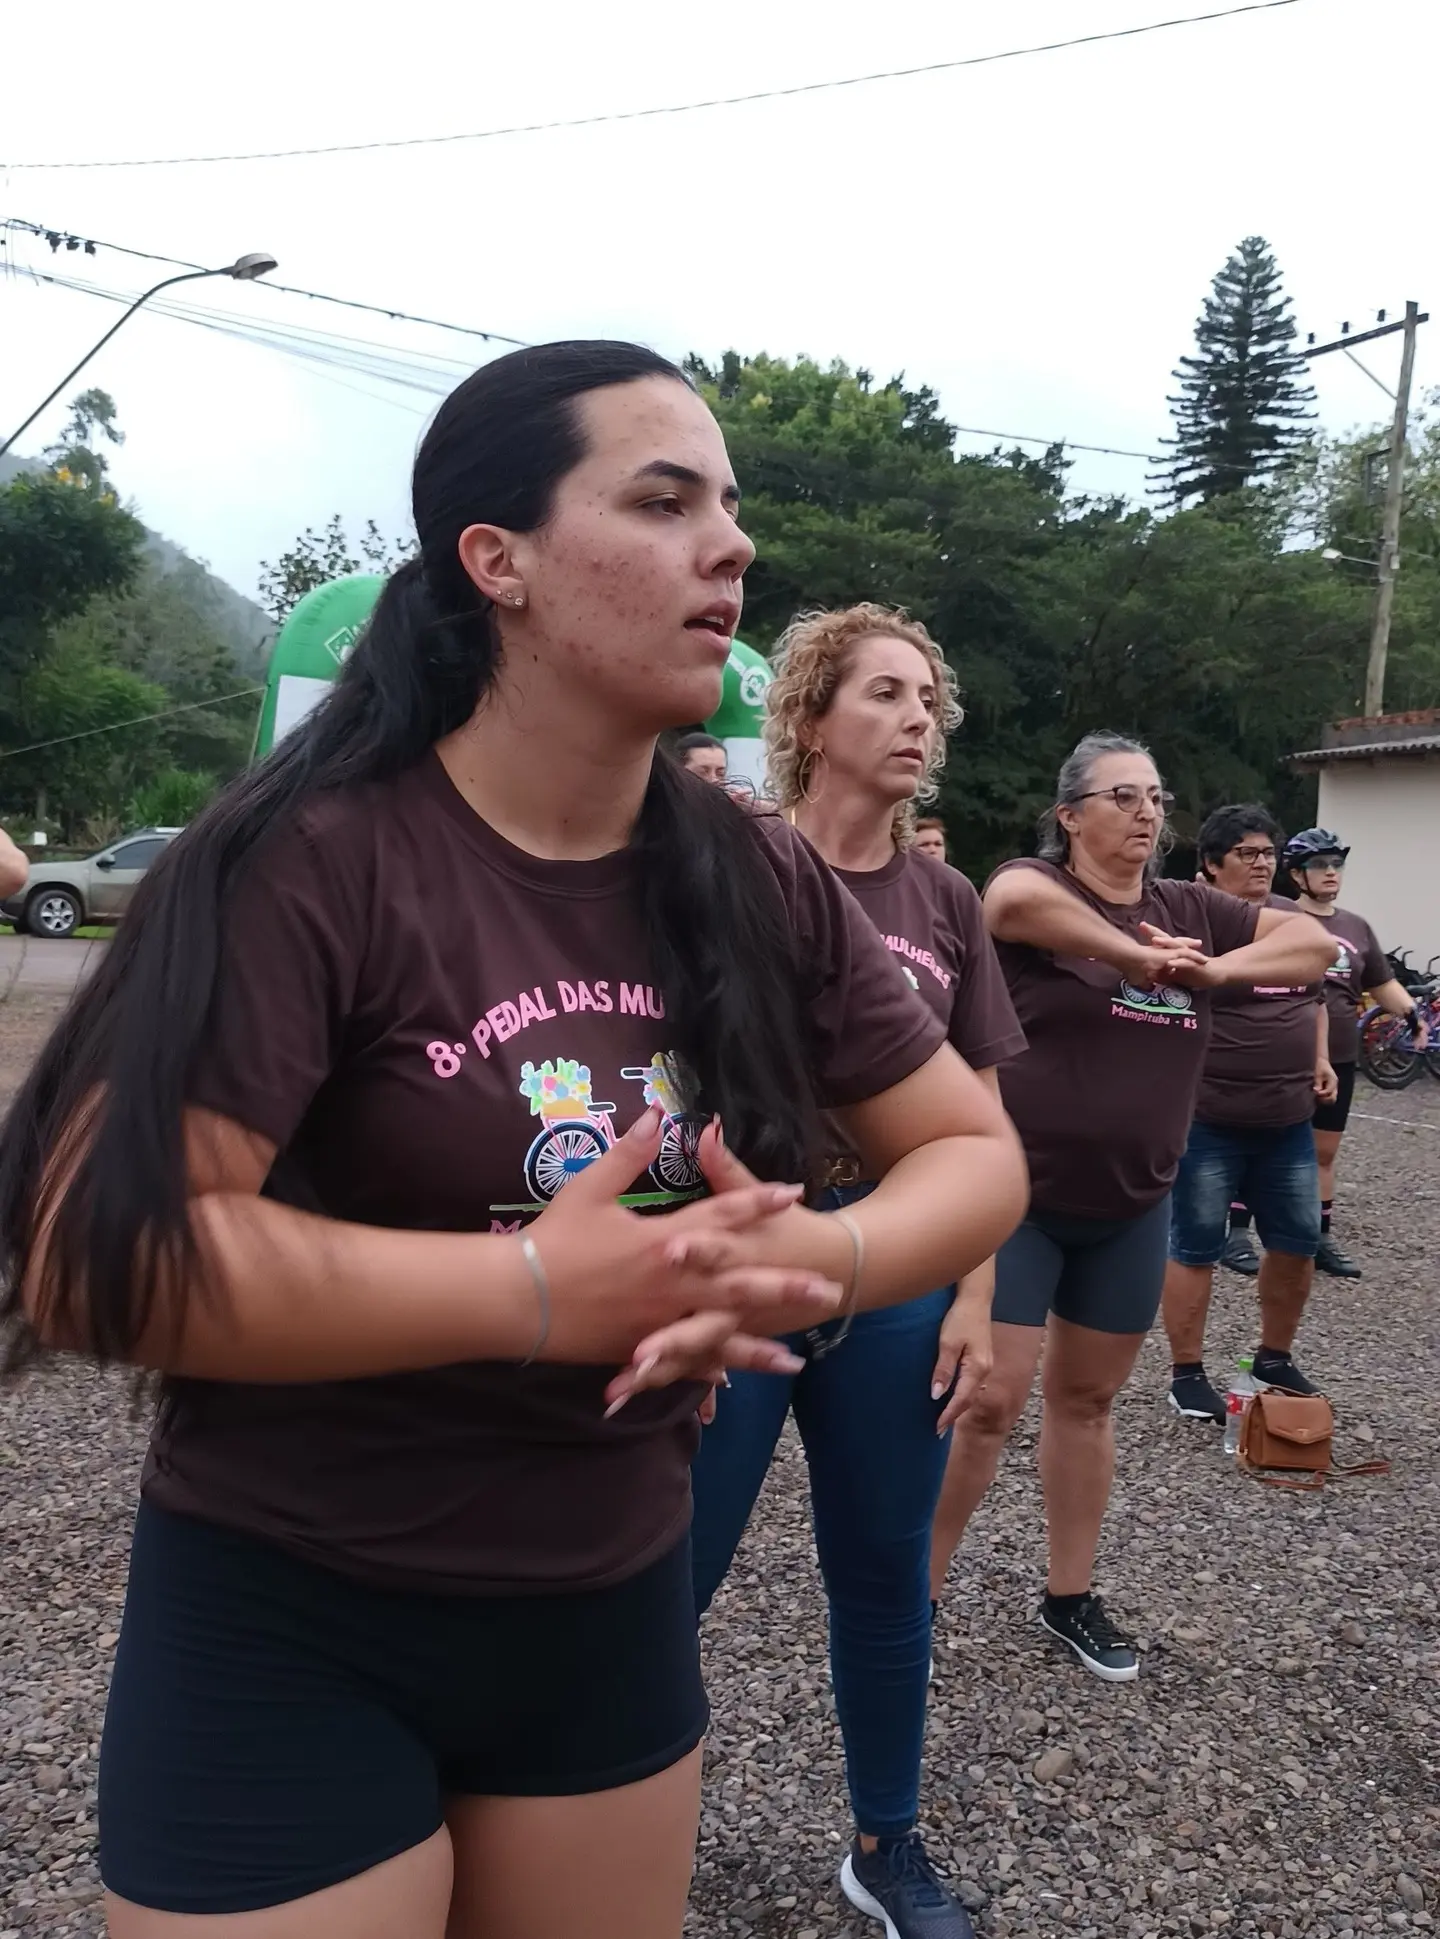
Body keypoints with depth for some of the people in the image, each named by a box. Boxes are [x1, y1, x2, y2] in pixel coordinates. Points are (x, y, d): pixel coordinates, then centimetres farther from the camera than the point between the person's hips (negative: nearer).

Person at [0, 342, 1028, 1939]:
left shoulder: (760, 890, -3)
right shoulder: (318, 859, -19)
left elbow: (976, 1154, 2)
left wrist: (814, 1258, -19)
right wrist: (540, 1292, -27)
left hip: (616, 1609, 5)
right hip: (287, 1627, -5)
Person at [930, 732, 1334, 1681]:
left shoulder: (1188, 908, 5)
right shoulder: (1037, 883, -10)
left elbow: (1317, 942, 4)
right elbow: (1012, 902, -35)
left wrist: (1215, 970, -12)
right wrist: (1137, 956, -27)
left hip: (1132, 1210, 5)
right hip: (1019, 1197, -5)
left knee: (1086, 1400, 17)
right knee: (987, 1403, -3)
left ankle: (1072, 1594, 33)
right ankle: (919, 1585, 17)